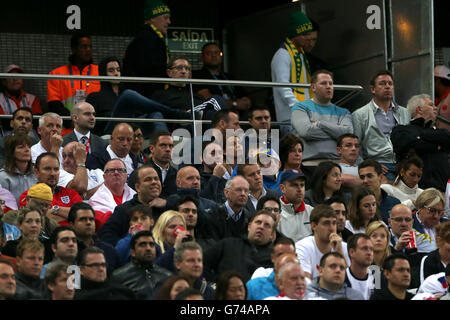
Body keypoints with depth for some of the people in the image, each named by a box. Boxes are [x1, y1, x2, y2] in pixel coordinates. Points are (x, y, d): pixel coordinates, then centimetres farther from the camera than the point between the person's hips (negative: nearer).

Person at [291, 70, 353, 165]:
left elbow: (348, 133, 1)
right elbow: (306, 131, -6)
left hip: (337, 161, 3)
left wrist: (320, 124, 0)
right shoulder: (300, 107, 12)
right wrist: (335, 132, 2)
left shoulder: (343, 112, 21)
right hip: (310, 161, -3)